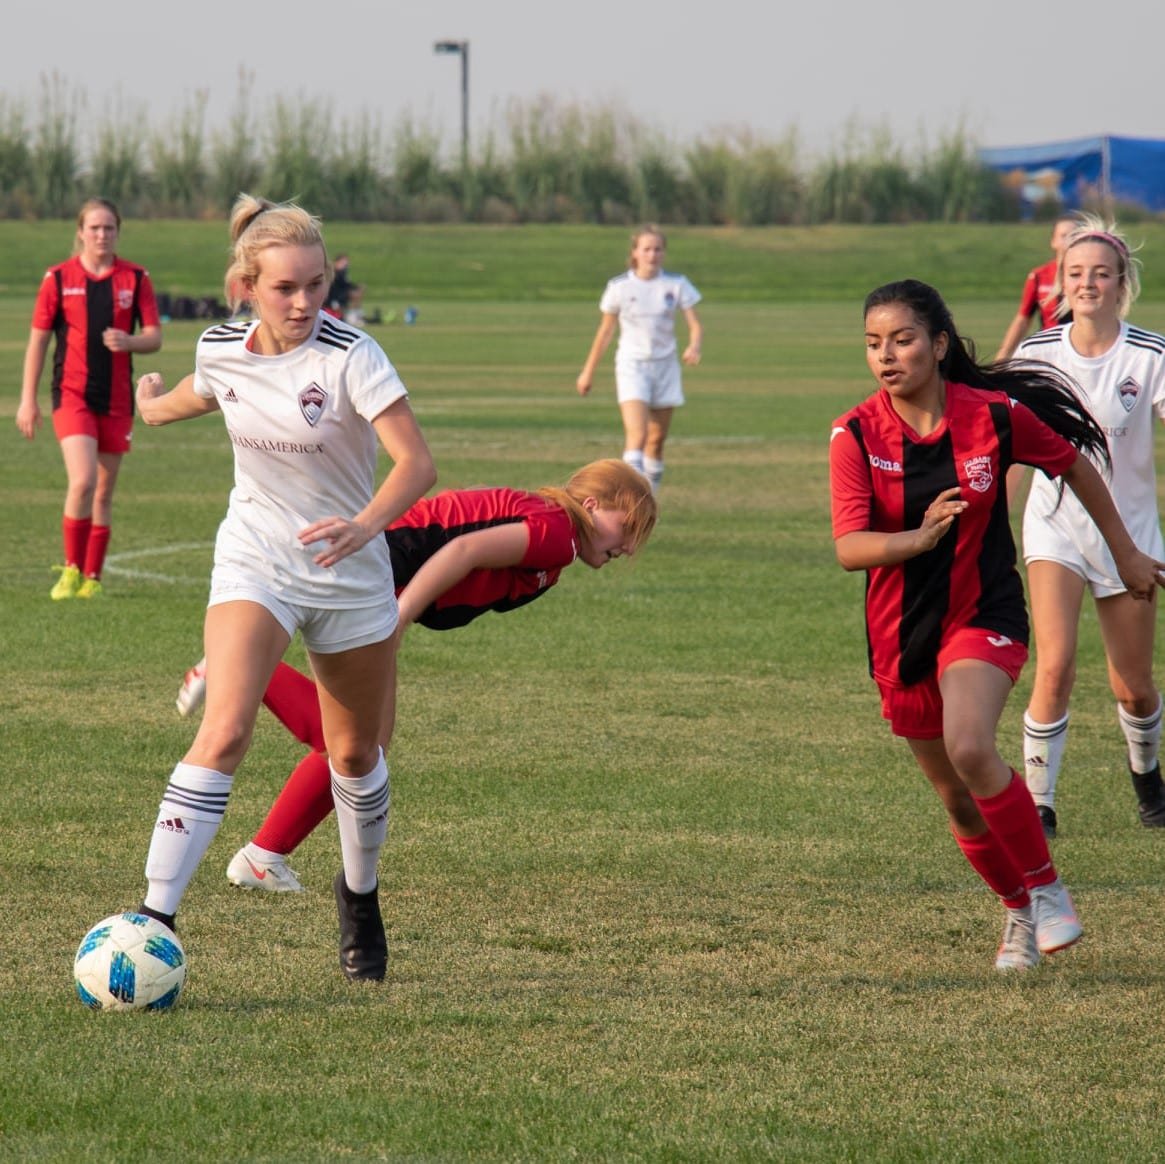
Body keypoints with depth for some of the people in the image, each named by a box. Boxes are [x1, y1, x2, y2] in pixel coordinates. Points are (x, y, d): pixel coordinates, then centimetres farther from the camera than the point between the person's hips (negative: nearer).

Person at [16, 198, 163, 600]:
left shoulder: (135, 279, 4)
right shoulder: (58, 278, 0)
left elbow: (154, 336, 5)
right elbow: (38, 340, 3)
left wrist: (128, 341, -18)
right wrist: (28, 400, 0)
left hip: (117, 398, 3)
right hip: (72, 395, -3)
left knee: (104, 492, 8)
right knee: (82, 481, -19)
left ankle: (92, 578, 18)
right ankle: (71, 570, -5)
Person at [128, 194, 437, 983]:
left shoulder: (351, 357, -20)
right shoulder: (221, 350, -7)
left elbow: (416, 461, -28)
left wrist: (366, 523, -47)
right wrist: (156, 404, 41)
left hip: (349, 573, -1)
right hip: (255, 565, 1)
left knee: (357, 753, 15)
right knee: (224, 731, -21)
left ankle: (360, 895, 43)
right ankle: (155, 917, -25)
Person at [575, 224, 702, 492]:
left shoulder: (676, 284, -1)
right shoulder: (620, 287, -4)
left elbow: (695, 324, -3)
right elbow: (605, 331, 7)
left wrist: (694, 347, -26)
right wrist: (588, 371, 11)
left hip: (665, 367, 3)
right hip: (632, 366, -3)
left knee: (657, 440, 9)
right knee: (637, 434, -19)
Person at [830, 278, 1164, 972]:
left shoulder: (994, 415, -13)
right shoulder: (857, 435, -11)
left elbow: (1076, 466, 6)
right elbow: (850, 548, -20)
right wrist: (919, 537, -39)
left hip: (984, 617, -3)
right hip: (900, 634, 3)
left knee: (970, 750, -28)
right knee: (957, 797, 11)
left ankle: (1046, 887, -8)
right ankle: (1020, 913, 35)